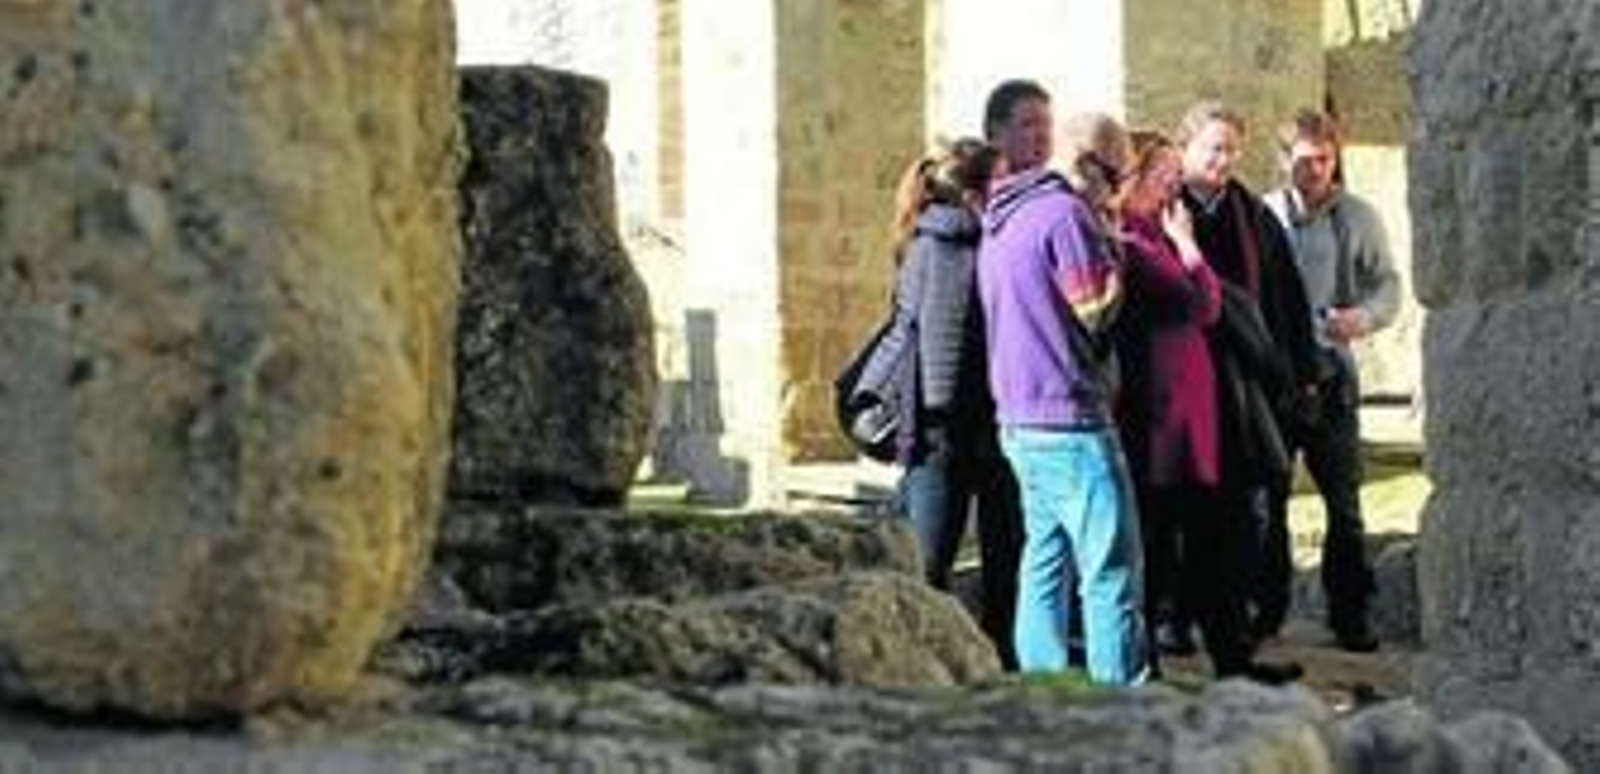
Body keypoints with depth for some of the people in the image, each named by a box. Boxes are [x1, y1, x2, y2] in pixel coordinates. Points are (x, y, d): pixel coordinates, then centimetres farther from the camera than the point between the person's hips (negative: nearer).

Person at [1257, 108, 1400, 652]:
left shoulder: (1358, 218, 4)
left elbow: (1388, 285, 5)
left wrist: (1365, 316, -15)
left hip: (1330, 371, 0)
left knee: (1343, 499, 1)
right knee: (1266, 495, 7)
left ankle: (1349, 614, 8)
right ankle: (1266, 606, 19)